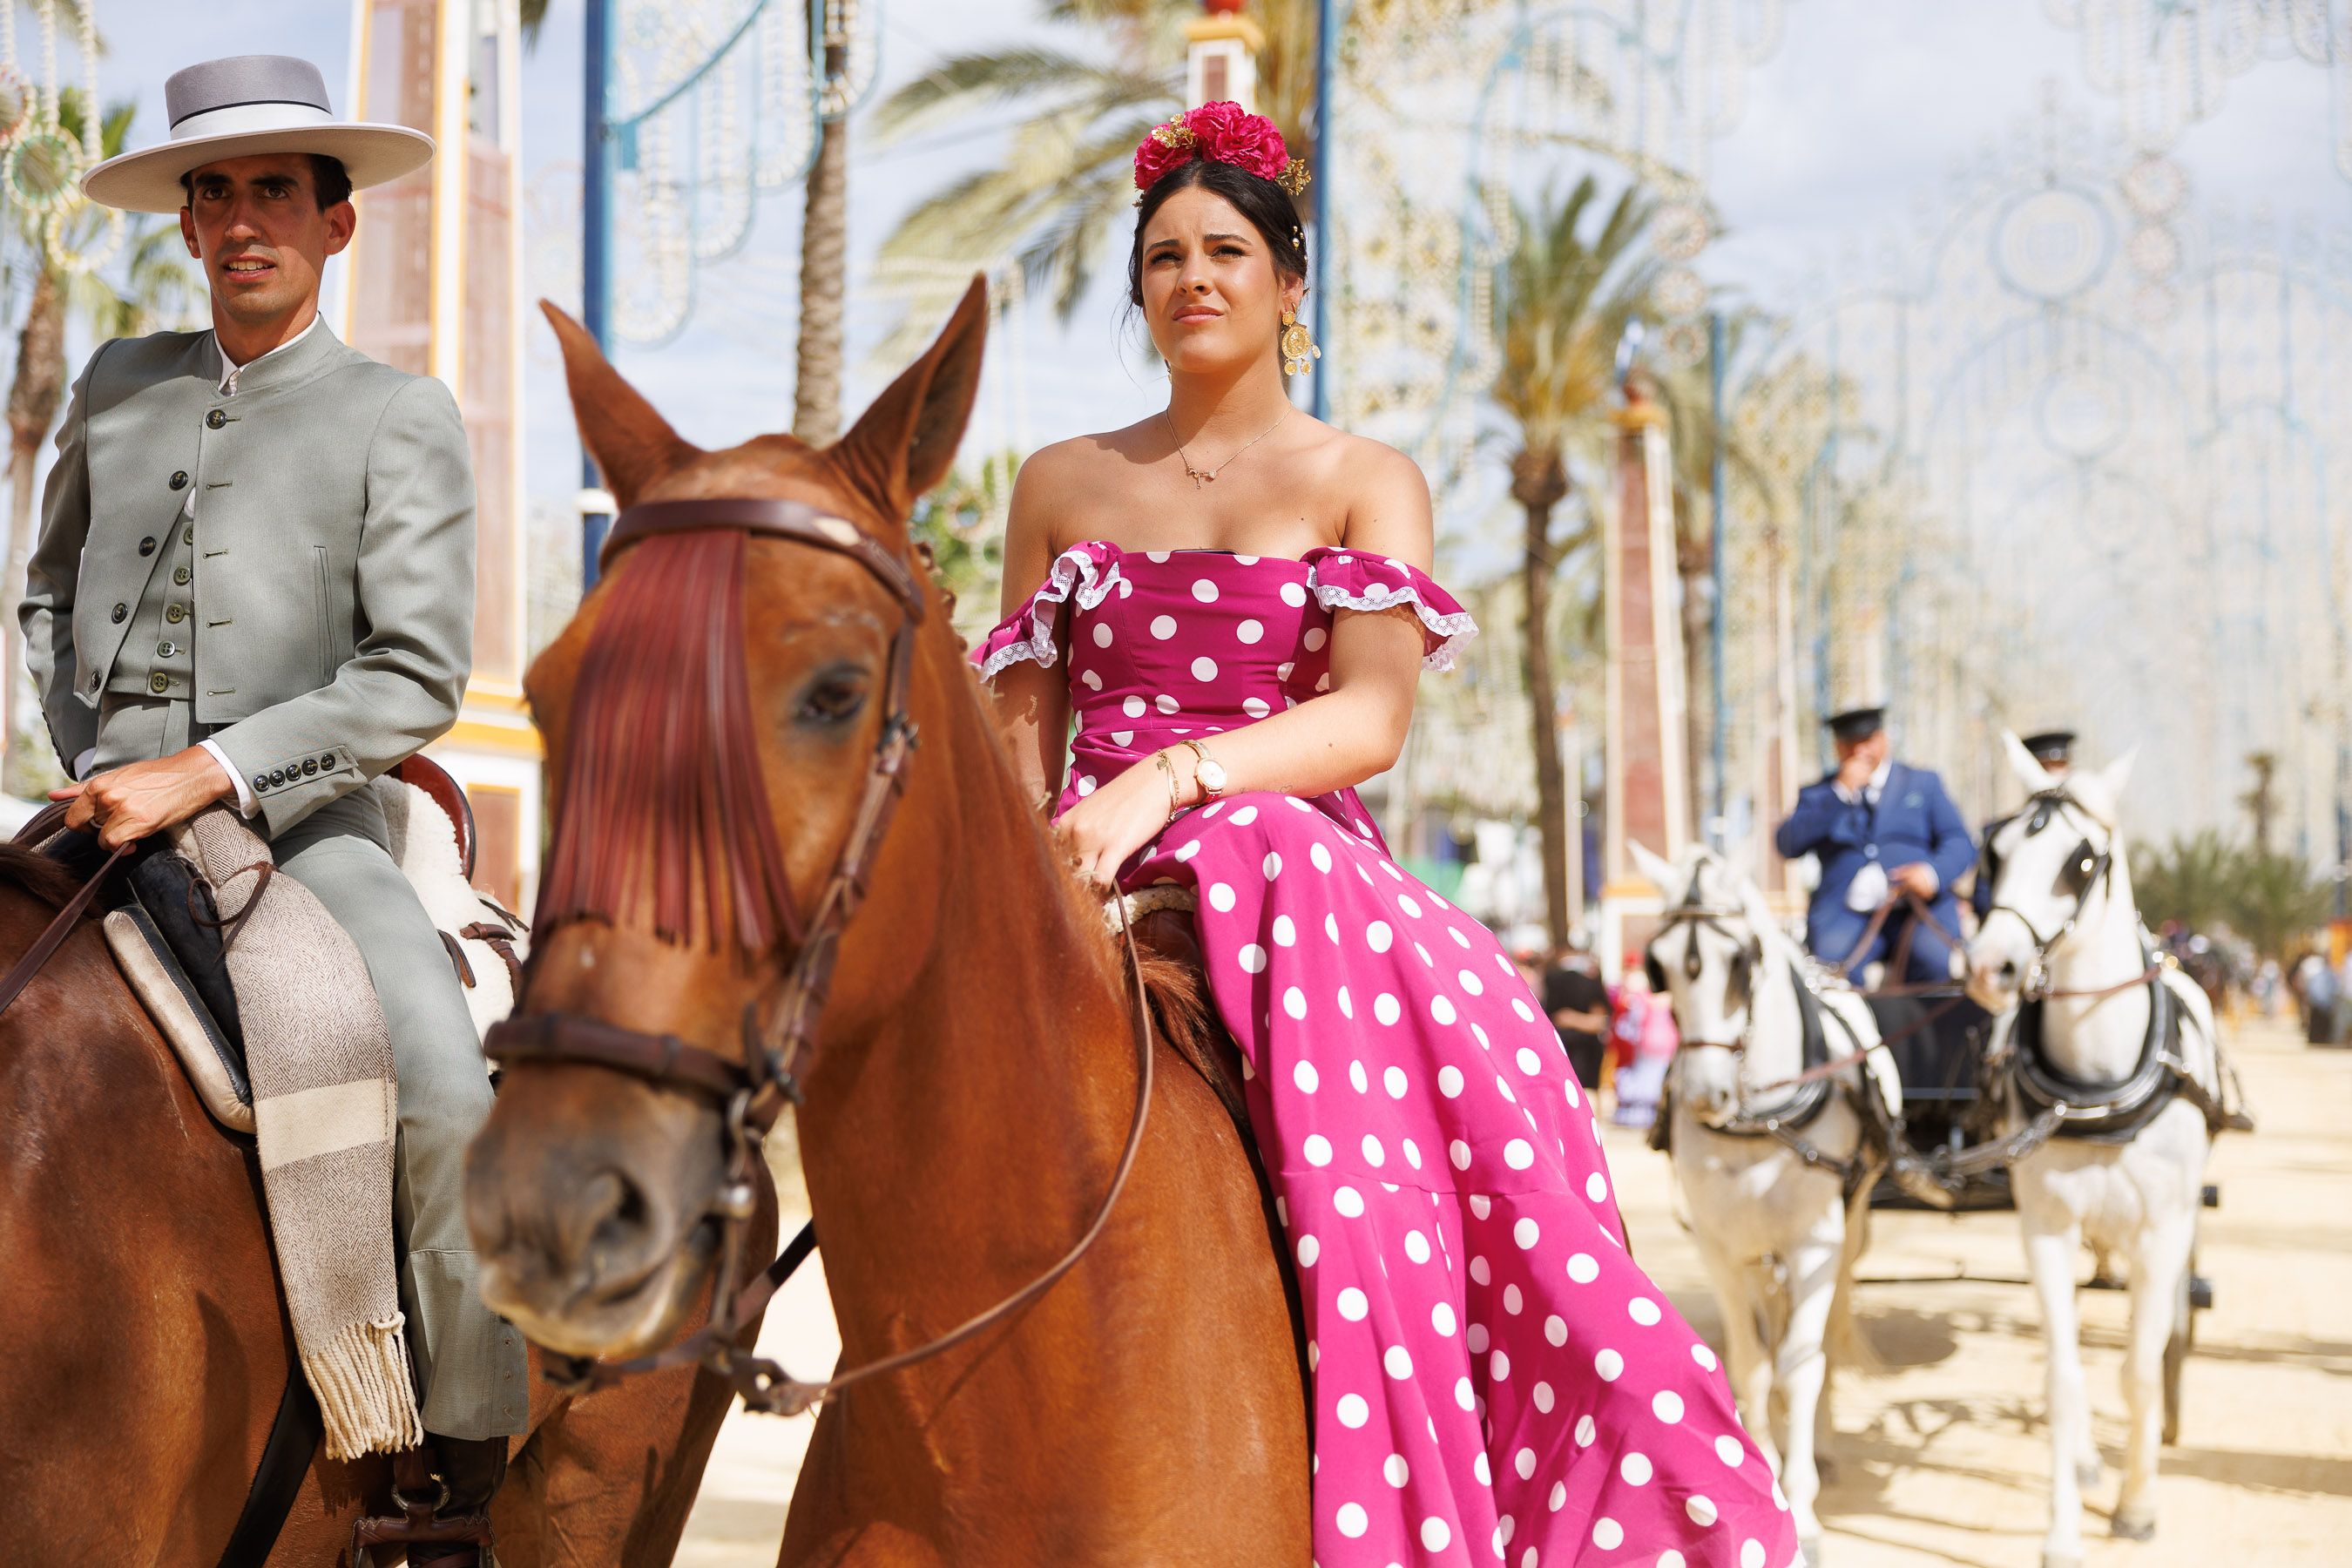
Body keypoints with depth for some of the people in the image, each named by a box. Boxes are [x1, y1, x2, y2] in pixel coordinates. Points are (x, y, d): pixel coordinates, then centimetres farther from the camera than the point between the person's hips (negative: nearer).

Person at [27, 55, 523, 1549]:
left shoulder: (400, 416, 2)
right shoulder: (119, 385, 14)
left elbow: (414, 679, -8)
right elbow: (50, 595, 27)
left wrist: (199, 774, -17)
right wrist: (85, 758, 9)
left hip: (297, 824, -4)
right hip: (105, 826, 4)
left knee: (453, 1100, -26)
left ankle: (476, 1459, -11)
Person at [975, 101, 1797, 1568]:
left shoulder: (1366, 485, 8)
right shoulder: (1063, 487, 17)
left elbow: (1372, 718, -8)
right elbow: (1022, 732, 16)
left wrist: (1173, 779, -24)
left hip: (1298, 866, -1)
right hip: (1093, 894, 1)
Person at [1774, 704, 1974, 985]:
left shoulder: (1923, 783, 23)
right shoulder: (1818, 795, 21)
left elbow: (1960, 844, 12)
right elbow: (1788, 846, 4)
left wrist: (1933, 872, -11)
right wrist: (1840, 793, -3)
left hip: (1919, 905, 0)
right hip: (1845, 914, 0)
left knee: (1937, 962, -31)